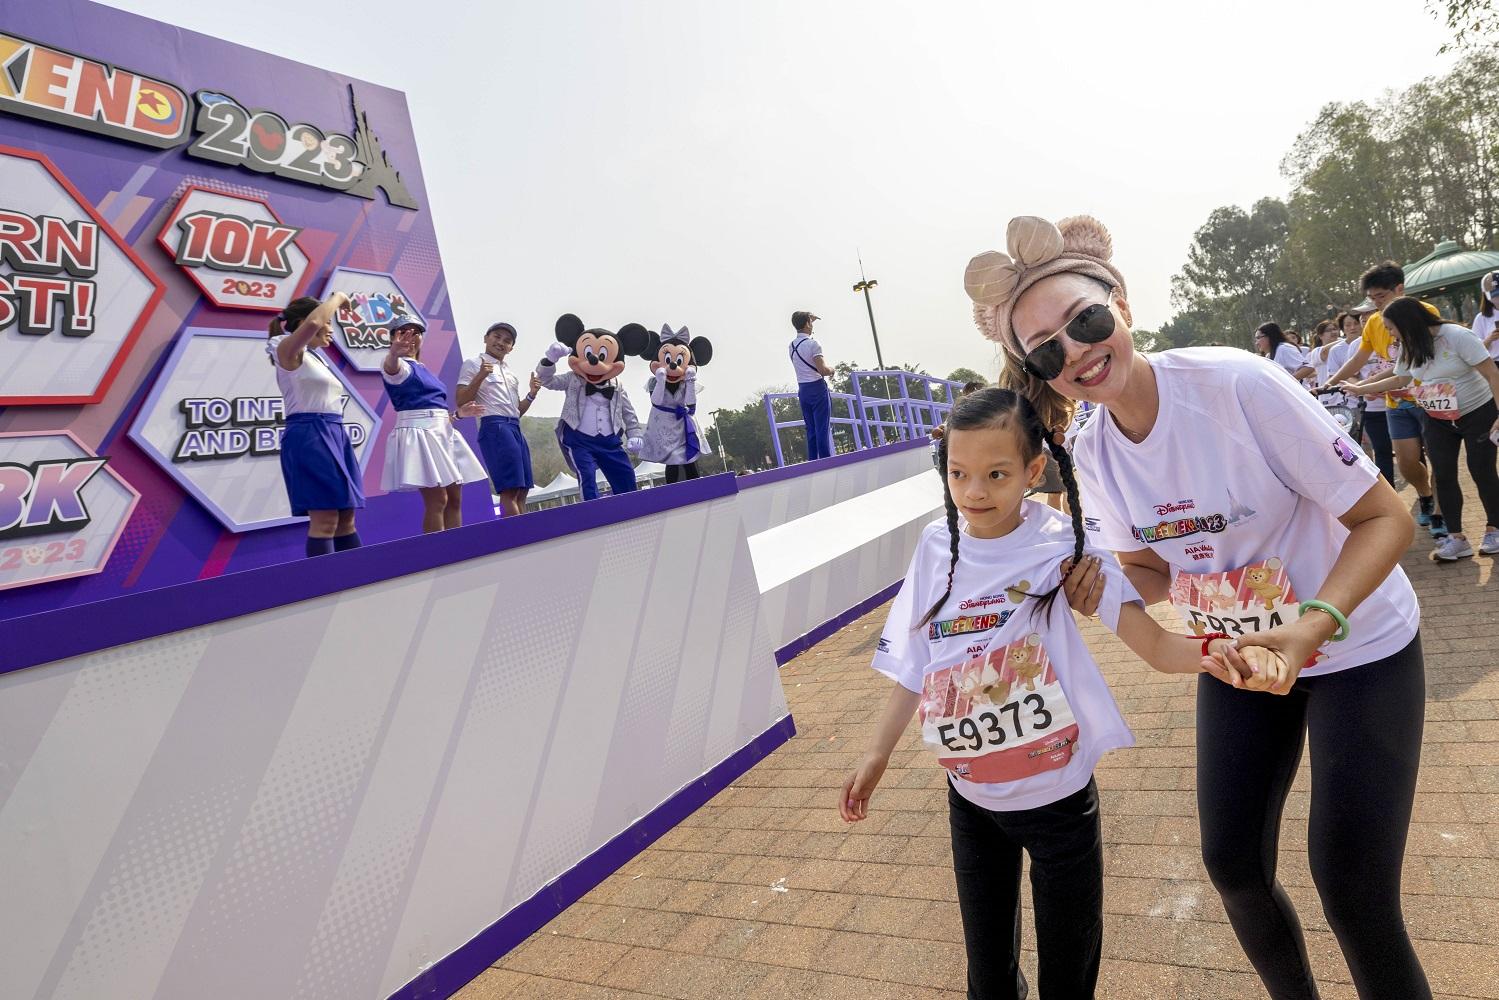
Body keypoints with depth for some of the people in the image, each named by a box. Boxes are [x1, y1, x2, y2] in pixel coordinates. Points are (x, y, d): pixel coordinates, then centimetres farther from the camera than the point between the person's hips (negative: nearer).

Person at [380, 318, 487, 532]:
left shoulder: (424, 369, 23)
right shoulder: (401, 367, -2)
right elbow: (390, 366, -30)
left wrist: (457, 414, 13)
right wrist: (394, 353, -52)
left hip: (442, 432, 9)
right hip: (419, 433, -9)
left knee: (455, 498, 5)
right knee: (437, 500, -15)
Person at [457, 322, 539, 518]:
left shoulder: (510, 373, 25)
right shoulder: (474, 364, 4)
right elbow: (461, 402, -7)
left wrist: (532, 394, 8)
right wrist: (480, 376, -17)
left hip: (515, 428, 8)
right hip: (494, 427, -8)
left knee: (521, 490, 2)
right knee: (509, 490, -16)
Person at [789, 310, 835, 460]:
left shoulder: (792, 345, 10)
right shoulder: (813, 344, -13)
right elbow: (823, 370, -19)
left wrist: (810, 320, 40)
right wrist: (831, 370, 1)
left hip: (802, 390, 7)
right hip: (817, 388, -7)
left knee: (811, 430, 9)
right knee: (823, 428, -6)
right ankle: (826, 460, -9)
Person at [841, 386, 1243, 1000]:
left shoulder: (1062, 543, -17)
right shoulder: (938, 547, -7)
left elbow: (1154, 645, -24)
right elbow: (917, 665, 1)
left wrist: (1218, 650, -45)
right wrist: (877, 755, 4)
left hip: (1059, 798, -3)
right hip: (971, 800, 3)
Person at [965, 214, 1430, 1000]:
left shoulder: (1237, 384, -28)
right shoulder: (1090, 455, -12)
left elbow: (1386, 518, -20)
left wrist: (1313, 627, -34)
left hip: (1357, 648, -4)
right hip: (1237, 657, 4)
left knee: (1353, 894, -5)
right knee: (1232, 865, 8)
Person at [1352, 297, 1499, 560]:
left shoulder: (1457, 337, -20)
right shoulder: (1410, 348, 0)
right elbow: (1400, 380, 15)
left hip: (1478, 414, -6)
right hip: (1439, 421, 6)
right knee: (1443, 476, -1)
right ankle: (1456, 538, 4)